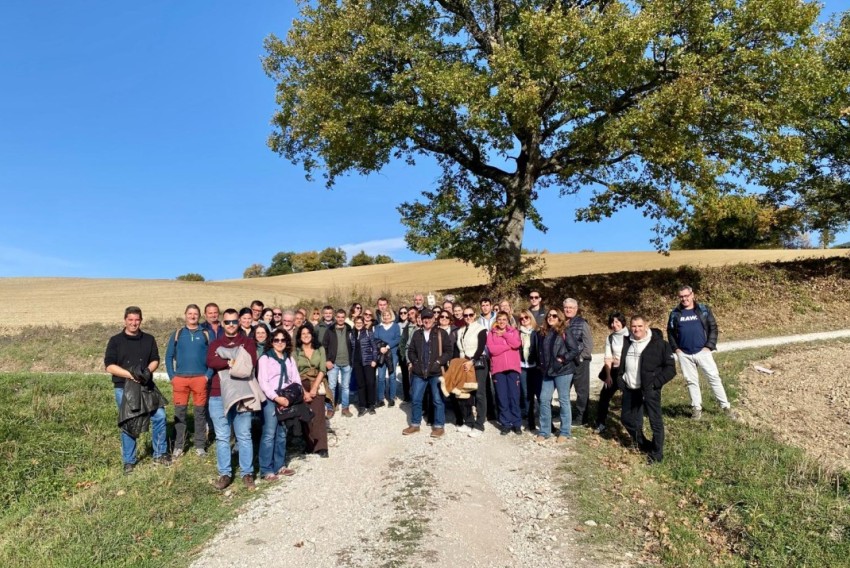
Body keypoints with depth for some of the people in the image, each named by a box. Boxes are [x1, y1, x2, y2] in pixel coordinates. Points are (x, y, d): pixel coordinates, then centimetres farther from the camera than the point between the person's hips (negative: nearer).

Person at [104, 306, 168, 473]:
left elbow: (155, 360, 8)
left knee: (159, 416, -5)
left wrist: (147, 371, -14)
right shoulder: (115, 341, -1)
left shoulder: (149, 339, 7)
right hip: (124, 389, -2)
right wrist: (130, 374, -19)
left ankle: (160, 454, 11)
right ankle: (129, 461, 18)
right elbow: (109, 366, -7)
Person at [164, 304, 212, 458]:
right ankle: (178, 446, 12)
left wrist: (208, 375, -6)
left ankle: (200, 446, 12)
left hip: (200, 378, -1)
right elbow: (169, 356, 10)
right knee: (179, 412, 3)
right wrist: (171, 376, 0)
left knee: (200, 412, 4)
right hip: (180, 379, 1)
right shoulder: (177, 334, 10)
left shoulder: (206, 334, 6)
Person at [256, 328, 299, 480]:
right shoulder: (265, 358, -2)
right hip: (270, 400, -5)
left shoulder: (290, 359, 14)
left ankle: (280, 465, 19)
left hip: (286, 400, 5)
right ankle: (266, 470, -4)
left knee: (282, 434, 10)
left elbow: (296, 380, 11)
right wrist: (277, 398, -16)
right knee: (269, 434, -8)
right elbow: (263, 382, -10)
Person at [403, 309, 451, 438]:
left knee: (438, 400, 3)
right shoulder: (416, 334, 10)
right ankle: (415, 424, 22)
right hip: (419, 373, 4)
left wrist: (438, 362, -13)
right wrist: (416, 362, -1)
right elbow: (410, 351, 14)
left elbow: (448, 351, -5)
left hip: (436, 372, -3)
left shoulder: (441, 333, -1)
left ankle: (439, 426, 13)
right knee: (416, 399, 9)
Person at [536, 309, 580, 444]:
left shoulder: (565, 333, -7)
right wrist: (542, 364, 10)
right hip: (548, 371, 6)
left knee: (563, 400, 4)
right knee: (544, 399, 4)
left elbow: (575, 350, -10)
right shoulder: (544, 333, 11)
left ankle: (565, 432, 15)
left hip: (563, 371, -6)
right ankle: (544, 431, 13)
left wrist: (563, 359, -15)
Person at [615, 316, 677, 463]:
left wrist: (655, 383, -18)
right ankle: (642, 444, 37)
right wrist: (620, 378, 8)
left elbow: (670, 368, -11)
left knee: (655, 422, 2)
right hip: (630, 389, 6)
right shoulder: (626, 342, 5)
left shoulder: (659, 344, -12)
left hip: (649, 390, -6)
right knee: (627, 418, 14)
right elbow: (620, 363, 21)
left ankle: (656, 453, 18)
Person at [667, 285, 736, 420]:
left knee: (714, 378, 0)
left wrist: (709, 346, -8)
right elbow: (670, 332, 9)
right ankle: (696, 408, 18)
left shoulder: (703, 310, -1)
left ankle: (726, 406, 9)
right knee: (691, 381, 9)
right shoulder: (675, 313, 4)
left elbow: (713, 328, -1)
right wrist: (675, 348, -1)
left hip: (702, 352, -2)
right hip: (684, 354, 2)